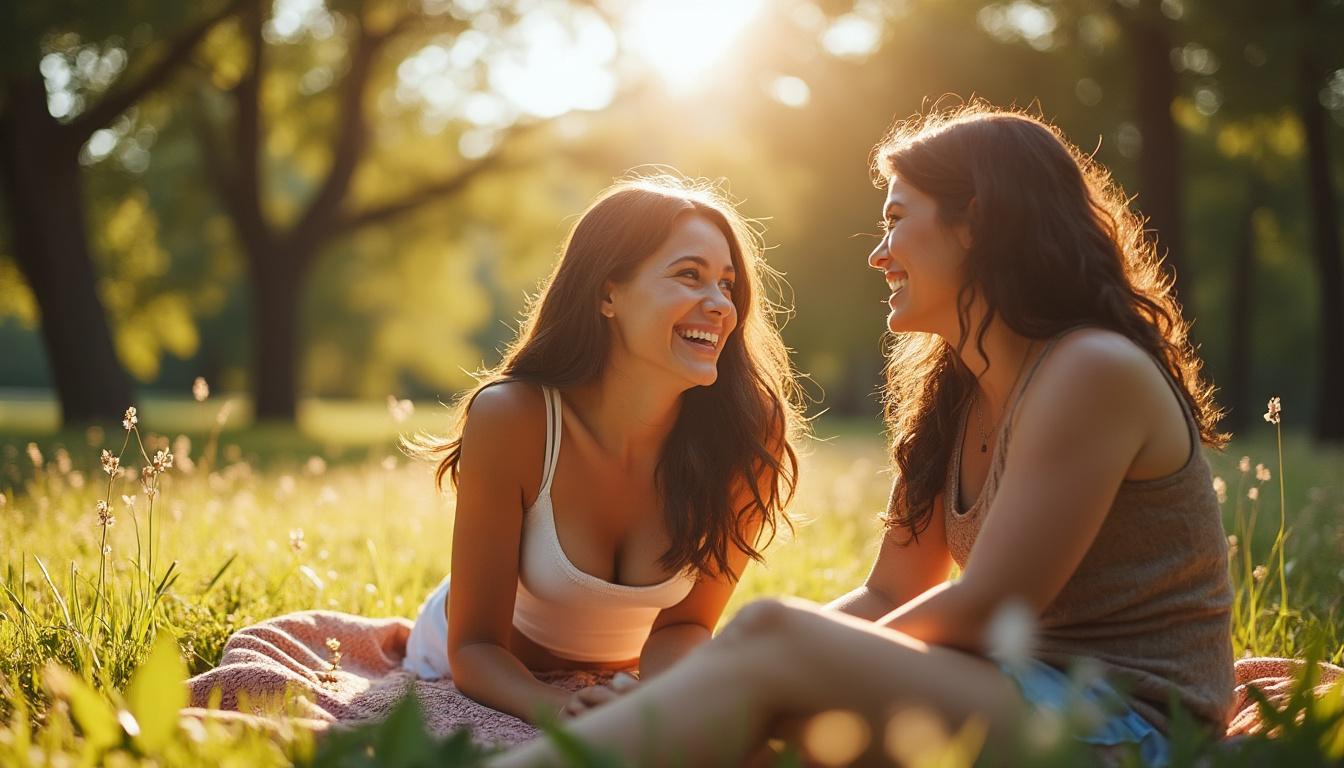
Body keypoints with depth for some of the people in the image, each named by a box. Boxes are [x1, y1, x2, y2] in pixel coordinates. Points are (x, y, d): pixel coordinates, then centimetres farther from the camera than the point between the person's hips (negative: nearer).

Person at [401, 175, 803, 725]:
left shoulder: (749, 431, -24)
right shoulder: (510, 418, -28)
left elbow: (683, 623, -14)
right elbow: (474, 646, -23)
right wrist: (557, 707, -44)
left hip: (627, 679, 4)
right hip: (493, 678, -3)